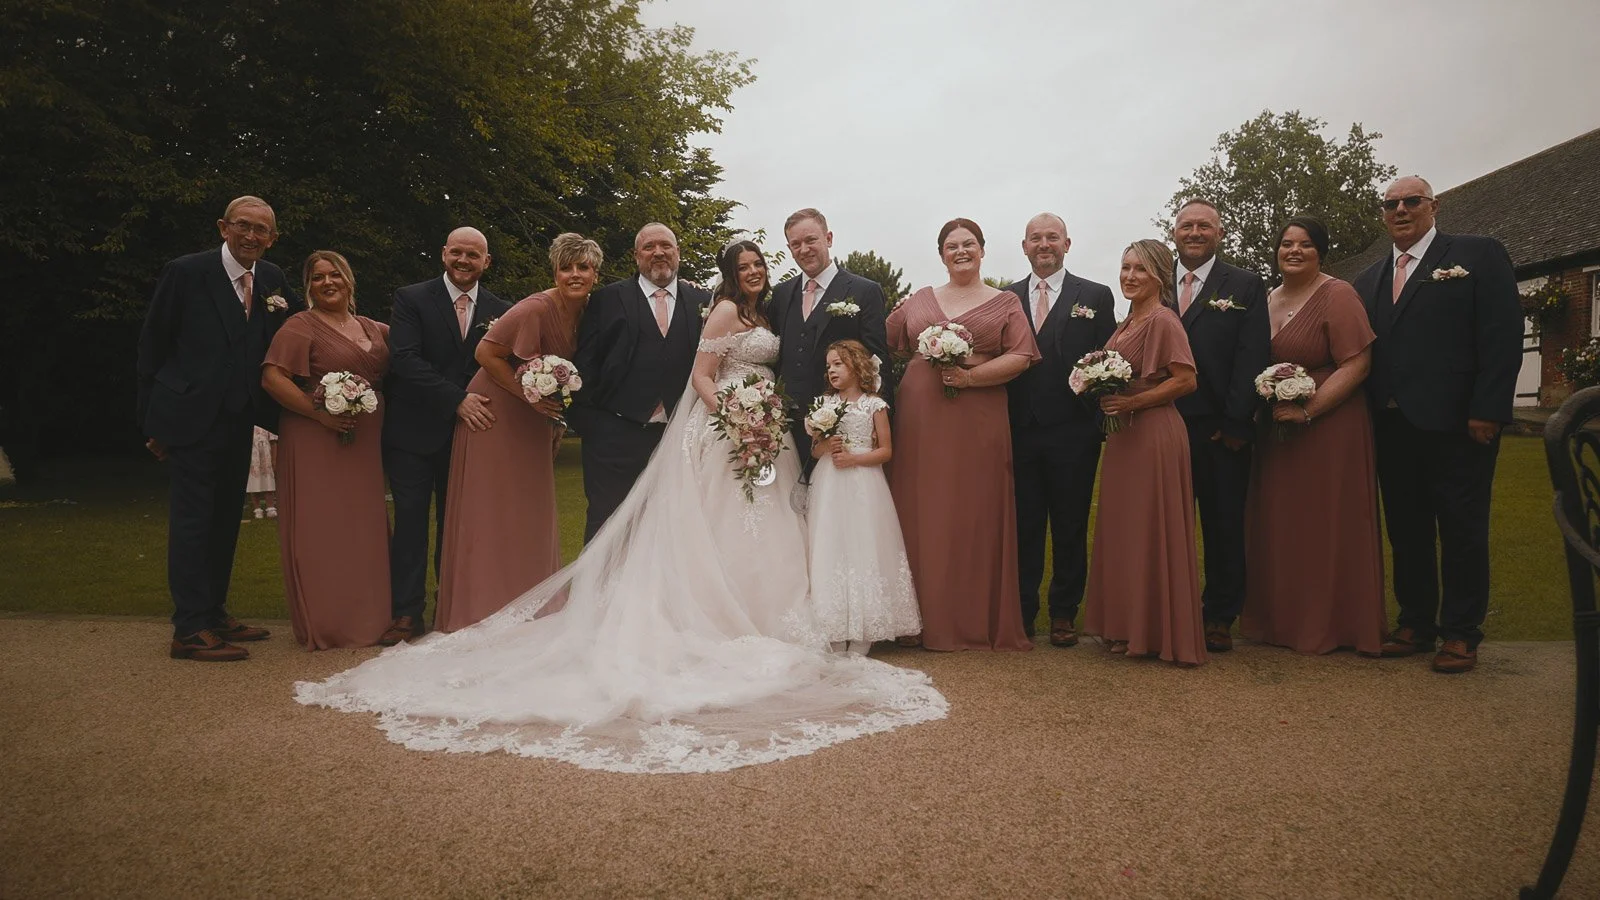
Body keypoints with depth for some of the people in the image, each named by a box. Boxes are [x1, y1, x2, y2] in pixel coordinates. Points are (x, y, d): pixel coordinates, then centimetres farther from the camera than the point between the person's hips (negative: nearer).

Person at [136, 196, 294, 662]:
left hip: (239, 421, 6)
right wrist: (153, 421, -4)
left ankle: (214, 613, 26)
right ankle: (190, 630, 1)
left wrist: (269, 412, 0)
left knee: (225, 519, 14)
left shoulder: (273, 281, 6)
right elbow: (152, 346, -4)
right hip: (192, 417, -6)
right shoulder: (186, 272, -8)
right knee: (192, 518, -4)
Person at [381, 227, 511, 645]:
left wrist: (481, 405, -10)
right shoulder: (412, 298, -1)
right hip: (414, 431, -2)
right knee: (410, 520, 0)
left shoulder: (500, 311, 7)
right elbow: (404, 360, -13)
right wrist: (457, 400, -21)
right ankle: (407, 613, 8)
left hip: (469, 431, 2)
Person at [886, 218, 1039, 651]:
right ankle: (927, 617, 12)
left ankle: (978, 620, 10)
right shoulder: (919, 300, 16)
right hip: (920, 419, 3)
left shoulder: (1005, 302, 8)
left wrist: (970, 375, -14)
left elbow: (1020, 356, -3)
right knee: (921, 515, 2)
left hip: (978, 423, -2)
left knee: (975, 518, 0)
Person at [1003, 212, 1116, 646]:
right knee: (1023, 525, 7)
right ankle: (1021, 612, 18)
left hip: (1073, 432, -1)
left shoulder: (1095, 296, 4)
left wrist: (1103, 423, -8)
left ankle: (1064, 613, 21)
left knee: (1070, 527, 8)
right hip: (1020, 431, 2)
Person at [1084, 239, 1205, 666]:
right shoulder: (1126, 323, 16)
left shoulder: (1163, 320, -11)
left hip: (1154, 434, -9)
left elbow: (1186, 380, -17)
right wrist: (1104, 394, 8)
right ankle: (1128, 626, 22)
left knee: (1150, 530, -1)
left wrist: (1132, 402, -20)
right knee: (1123, 530, 12)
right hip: (1123, 434, 9)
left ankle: (1155, 632, 10)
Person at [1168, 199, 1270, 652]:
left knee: (1224, 527, 7)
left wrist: (1235, 424, -12)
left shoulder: (1246, 286, 5)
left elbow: (1253, 358, -4)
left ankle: (1220, 619, 18)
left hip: (1221, 431, -2)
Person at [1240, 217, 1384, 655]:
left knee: (1326, 528, 1)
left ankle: (1330, 624, 15)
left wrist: (1308, 409, -21)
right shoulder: (1269, 300, 13)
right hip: (1276, 433, 6)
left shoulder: (1337, 295, -7)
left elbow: (1357, 364, -14)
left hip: (1328, 429, -6)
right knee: (1278, 528, 10)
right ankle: (1281, 619, 21)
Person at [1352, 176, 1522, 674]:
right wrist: (1372, 416, 0)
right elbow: (1362, 352, 11)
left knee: (1462, 530, 3)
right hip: (1393, 426, 5)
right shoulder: (1370, 279, 16)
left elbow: (1503, 334, -7)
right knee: (1406, 530, 10)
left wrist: (1488, 410, -15)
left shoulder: (1479, 255, 1)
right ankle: (1415, 623, 21)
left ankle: (1460, 633, 14)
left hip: (1456, 423, -5)